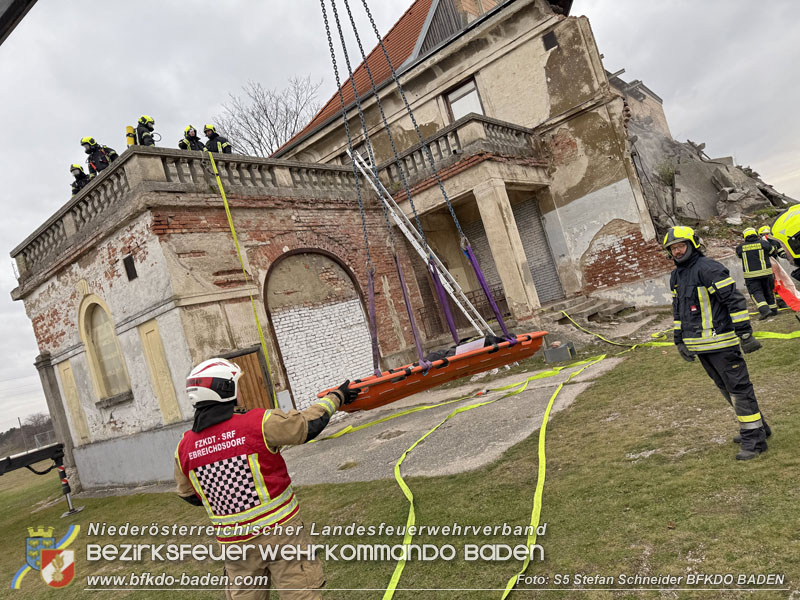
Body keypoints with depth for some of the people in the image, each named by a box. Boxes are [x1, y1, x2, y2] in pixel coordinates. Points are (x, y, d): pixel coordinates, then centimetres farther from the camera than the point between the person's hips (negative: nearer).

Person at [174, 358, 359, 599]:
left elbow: (189, 495, 13)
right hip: (280, 532, -4)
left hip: (234, 541, 5)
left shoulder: (184, 448, -3)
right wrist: (337, 396, 10)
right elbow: (309, 424, -5)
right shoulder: (259, 423, -18)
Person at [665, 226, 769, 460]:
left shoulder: (709, 269, -13)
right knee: (726, 387, 18)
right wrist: (679, 341, 18)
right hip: (700, 346, 9)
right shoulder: (675, 277, 13)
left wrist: (745, 333, -18)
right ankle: (757, 426, 33)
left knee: (738, 387, -2)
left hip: (720, 342, -9)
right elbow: (678, 311, 21)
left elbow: (735, 300, -16)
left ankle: (754, 438, 6)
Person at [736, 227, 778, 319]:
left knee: (756, 293, -1)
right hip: (766, 272, 2)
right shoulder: (763, 243, -1)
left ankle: (765, 310, -19)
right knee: (768, 291, 17)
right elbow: (773, 252, 13)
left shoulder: (740, 247, -2)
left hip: (751, 275, -2)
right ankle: (773, 309, 27)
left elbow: (739, 255, 17)